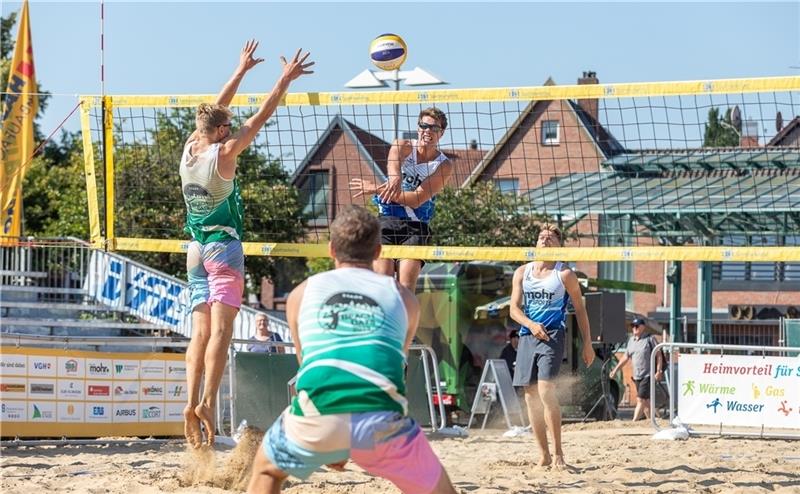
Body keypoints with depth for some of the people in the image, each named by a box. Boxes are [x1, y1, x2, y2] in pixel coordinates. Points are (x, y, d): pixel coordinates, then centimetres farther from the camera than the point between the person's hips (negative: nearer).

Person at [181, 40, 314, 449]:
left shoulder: (190, 149, 4)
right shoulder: (222, 155, -12)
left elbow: (216, 110, 16)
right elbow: (259, 119, -8)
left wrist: (241, 70, 25)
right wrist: (285, 80, -1)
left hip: (196, 250, 7)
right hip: (223, 247, -7)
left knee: (201, 332, 3)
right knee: (220, 330, -13)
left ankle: (192, 404, -9)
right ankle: (207, 403, -24)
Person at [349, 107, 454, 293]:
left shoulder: (444, 166, -1)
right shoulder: (403, 146, 3)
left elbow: (417, 199, -10)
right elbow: (393, 162, -23)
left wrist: (376, 189, -15)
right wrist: (395, 178, -49)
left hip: (415, 225, 0)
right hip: (386, 220, 0)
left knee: (406, 286, -13)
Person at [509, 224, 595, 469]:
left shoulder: (564, 274, 2)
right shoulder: (522, 272, 11)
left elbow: (580, 309, 7)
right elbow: (514, 308, 5)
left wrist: (587, 344, 3)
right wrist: (530, 324, -15)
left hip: (553, 336, -5)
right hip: (527, 336, 5)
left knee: (545, 391, -19)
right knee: (531, 395, 4)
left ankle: (558, 453, -12)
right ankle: (544, 454, 13)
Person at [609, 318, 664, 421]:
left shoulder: (650, 339, -4)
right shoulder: (631, 340, 15)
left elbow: (659, 355, -6)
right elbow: (626, 357, 21)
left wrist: (659, 371, -15)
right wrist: (615, 369, 17)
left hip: (649, 375, -6)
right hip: (637, 376, 6)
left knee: (641, 399, -12)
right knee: (645, 401, 7)